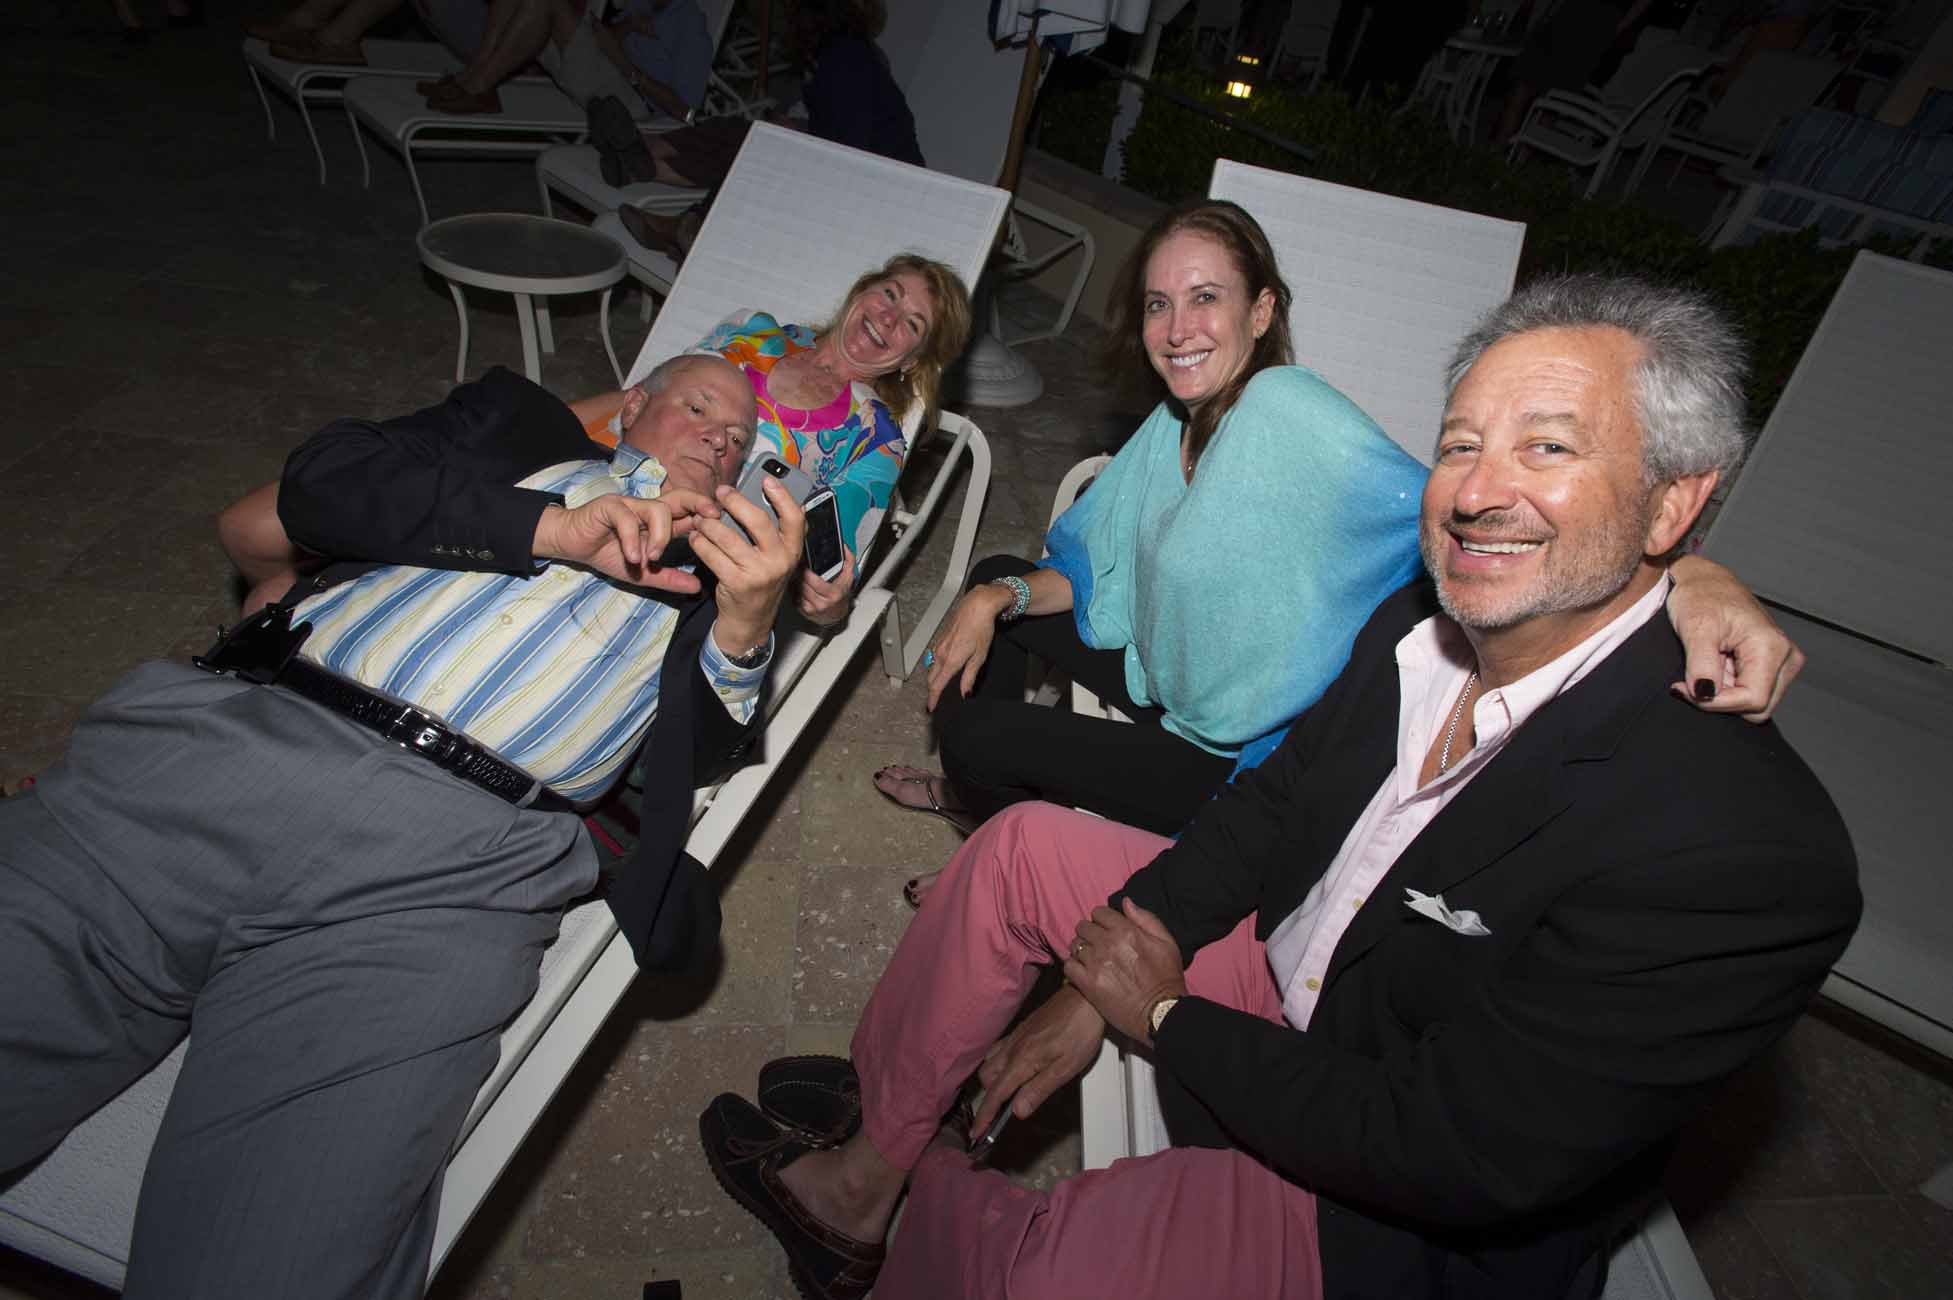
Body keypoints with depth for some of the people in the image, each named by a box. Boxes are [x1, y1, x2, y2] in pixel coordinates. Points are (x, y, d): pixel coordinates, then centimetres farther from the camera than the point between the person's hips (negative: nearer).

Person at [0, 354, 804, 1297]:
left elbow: (702, 746, 9)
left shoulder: (720, 555, 24)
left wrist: (746, 625, -11)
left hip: (458, 851, -2)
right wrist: (554, 528, 0)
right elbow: (326, 479, 10)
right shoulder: (526, 425, 26)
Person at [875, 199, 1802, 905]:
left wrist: (1688, 576, -54)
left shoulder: (1296, 418, -28)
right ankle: (982, 791, 37)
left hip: (1240, 759, -8)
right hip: (1168, 679, 8)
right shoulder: (1174, 427, -2)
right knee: (996, 577, 12)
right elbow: (1102, 568, 5)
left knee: (980, 734, -9)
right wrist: (1000, 597, -13)